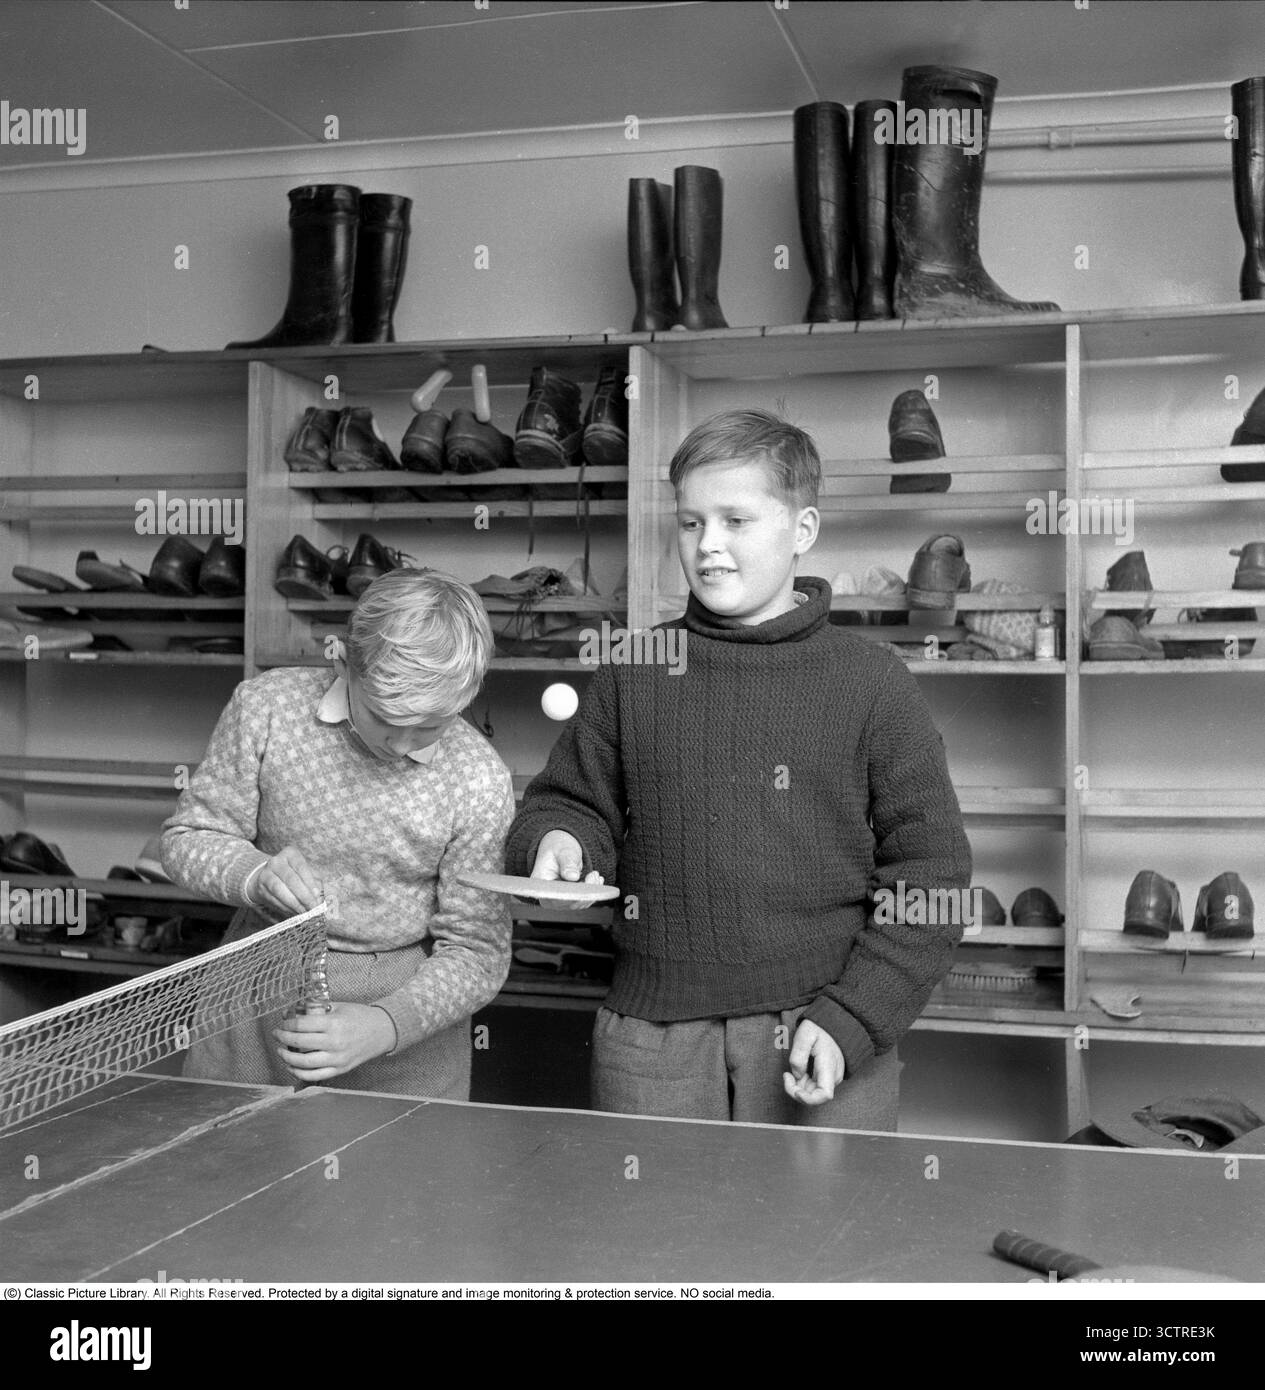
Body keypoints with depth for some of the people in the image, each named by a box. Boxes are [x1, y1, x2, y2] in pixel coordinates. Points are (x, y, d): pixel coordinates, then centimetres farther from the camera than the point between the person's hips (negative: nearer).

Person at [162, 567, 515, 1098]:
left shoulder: (480, 782, -16)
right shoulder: (266, 706, -13)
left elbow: (476, 953, -10)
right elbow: (188, 839, -4)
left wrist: (383, 1026, -25)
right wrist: (256, 875, -25)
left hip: (406, 1003, -1)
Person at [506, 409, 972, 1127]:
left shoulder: (871, 679, -1)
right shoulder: (633, 675, 7)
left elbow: (929, 876, -2)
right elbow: (574, 802, 14)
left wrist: (848, 1024, -11)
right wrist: (558, 841, -10)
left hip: (822, 1047, -2)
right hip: (650, 1042, 2)